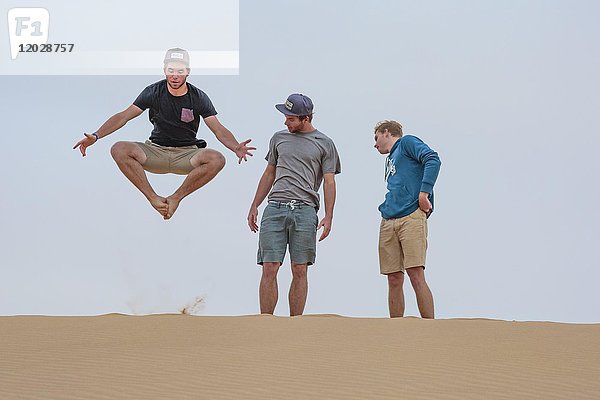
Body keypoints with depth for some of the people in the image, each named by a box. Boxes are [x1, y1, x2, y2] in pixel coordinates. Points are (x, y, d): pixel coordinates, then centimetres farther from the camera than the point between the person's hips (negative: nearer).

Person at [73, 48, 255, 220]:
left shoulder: (198, 97, -3)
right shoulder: (153, 92, -3)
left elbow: (218, 129, -8)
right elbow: (124, 116, -4)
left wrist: (236, 147, -29)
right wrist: (96, 136, -18)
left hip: (187, 154, -1)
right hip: (156, 151, 1)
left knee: (217, 159, -33)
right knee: (119, 150, -27)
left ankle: (176, 197, -18)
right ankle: (153, 198, -24)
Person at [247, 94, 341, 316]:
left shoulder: (324, 144, 9)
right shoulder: (279, 138, 19)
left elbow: (329, 182, 6)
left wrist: (328, 217, -5)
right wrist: (254, 207, 20)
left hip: (304, 211, -2)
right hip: (275, 208, 2)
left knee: (299, 271, -2)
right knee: (269, 269, -6)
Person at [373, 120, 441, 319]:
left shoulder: (407, 142, 7)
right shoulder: (390, 160, 30)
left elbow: (433, 160, -9)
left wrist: (424, 192, -16)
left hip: (412, 217, -8)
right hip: (388, 223, 8)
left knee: (416, 276, -15)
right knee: (394, 280, 2)